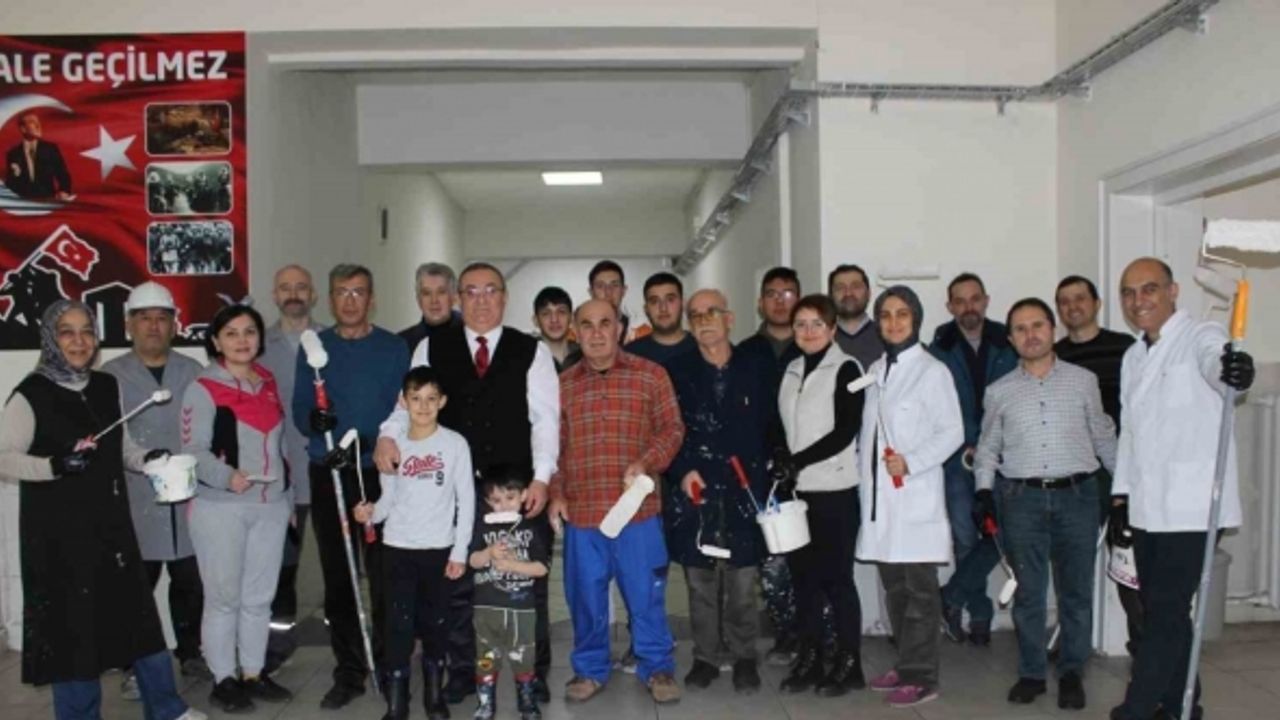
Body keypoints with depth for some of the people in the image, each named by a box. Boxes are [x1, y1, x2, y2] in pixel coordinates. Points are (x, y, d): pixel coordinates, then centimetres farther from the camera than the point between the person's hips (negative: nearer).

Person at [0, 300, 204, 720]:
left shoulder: (107, 387, 8)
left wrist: (148, 460, -2)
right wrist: (55, 465, -26)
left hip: (110, 521, 6)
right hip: (58, 528, -5)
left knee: (138, 611, 11)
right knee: (73, 623, 3)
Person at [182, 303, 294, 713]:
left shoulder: (269, 383, 11)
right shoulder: (203, 388, -7)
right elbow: (194, 450, -14)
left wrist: (289, 495, 18)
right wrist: (226, 476, -29)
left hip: (270, 506, 5)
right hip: (220, 508, -5)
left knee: (260, 596, 12)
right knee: (224, 598, 3)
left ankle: (254, 674, 24)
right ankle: (223, 680, 17)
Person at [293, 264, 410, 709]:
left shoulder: (393, 348, 2)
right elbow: (300, 411, 2)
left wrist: (367, 442, -20)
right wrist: (313, 420, -21)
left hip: (380, 475, -2)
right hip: (327, 476, 2)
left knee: (384, 576, 1)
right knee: (337, 578, 8)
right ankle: (348, 672, 20)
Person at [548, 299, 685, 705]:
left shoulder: (650, 375, 1)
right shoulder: (563, 384, 7)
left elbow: (672, 428, 0)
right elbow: (554, 444, 11)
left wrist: (646, 462, -15)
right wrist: (556, 492, 3)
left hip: (637, 507, -2)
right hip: (581, 511, 2)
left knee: (646, 594, 7)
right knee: (586, 596, 11)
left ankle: (657, 668, 25)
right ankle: (590, 669, 28)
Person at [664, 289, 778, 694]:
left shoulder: (757, 367, 6)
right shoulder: (676, 371, 5)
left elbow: (771, 426, 6)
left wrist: (765, 470, -3)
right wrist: (682, 472, -10)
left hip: (744, 489, 0)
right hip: (693, 490, 1)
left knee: (743, 580, 4)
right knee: (700, 580, 8)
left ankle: (744, 657, 20)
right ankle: (706, 657, 21)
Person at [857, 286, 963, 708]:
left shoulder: (932, 371, -3)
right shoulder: (874, 371, 14)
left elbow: (952, 431, -6)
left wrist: (911, 462, -17)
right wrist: (865, 472, 8)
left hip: (916, 495, -6)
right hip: (880, 495, 6)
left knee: (919, 589, -2)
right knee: (893, 586, 11)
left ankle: (920, 677, 4)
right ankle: (905, 666, 23)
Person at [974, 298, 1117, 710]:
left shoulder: (1083, 380, 6)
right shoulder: (999, 391, 7)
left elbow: (1104, 437, 13)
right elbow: (987, 448, 13)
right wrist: (984, 489, 0)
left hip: (1077, 494, 0)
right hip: (1021, 498, 0)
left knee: (1076, 591, 7)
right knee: (1028, 591, 7)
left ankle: (1072, 673, 21)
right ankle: (1031, 672, 18)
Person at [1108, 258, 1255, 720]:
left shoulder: (1201, 338, -7)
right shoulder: (1133, 357, 16)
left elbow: (1215, 364, -32)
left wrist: (1234, 371, -55)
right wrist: (1121, 496, 16)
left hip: (1189, 508, -7)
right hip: (1146, 508, 7)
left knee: (1166, 613, -7)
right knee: (1161, 611, 13)